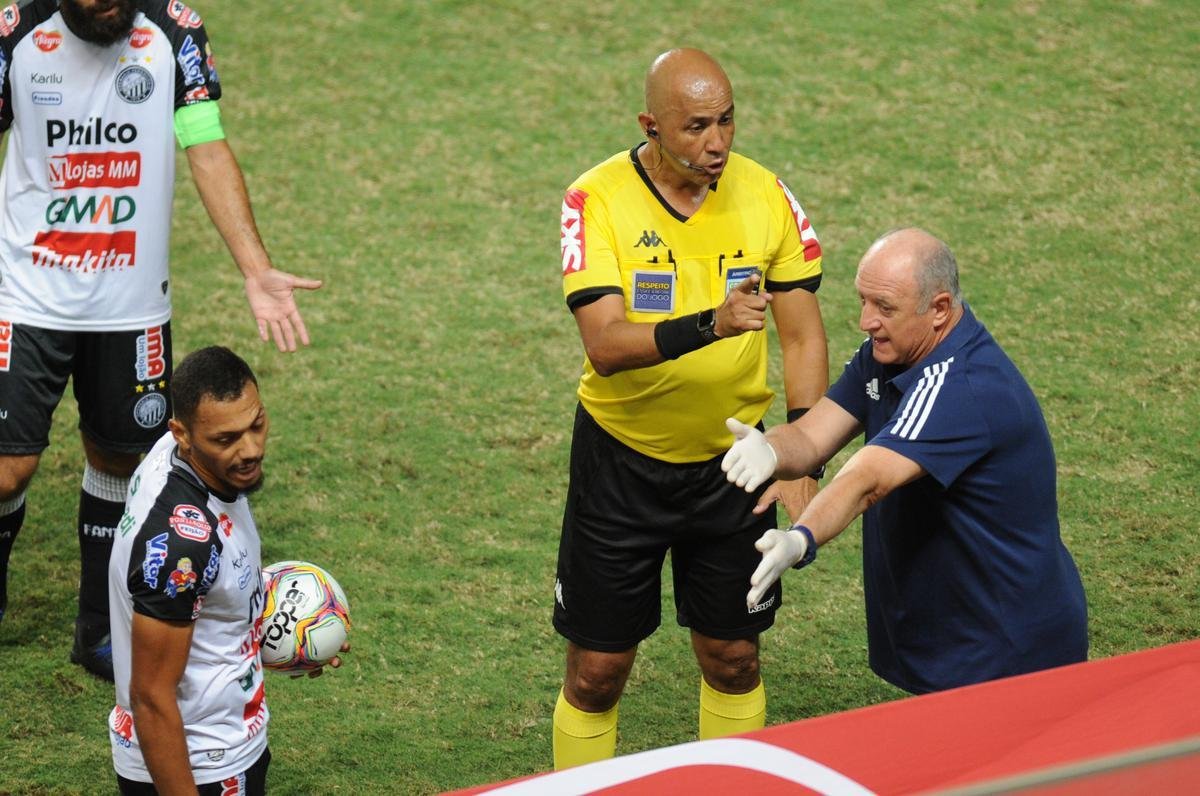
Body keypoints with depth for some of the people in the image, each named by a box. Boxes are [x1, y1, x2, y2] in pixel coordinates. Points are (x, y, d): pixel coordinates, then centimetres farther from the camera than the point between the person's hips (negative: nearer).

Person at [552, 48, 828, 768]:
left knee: (733, 659, 10)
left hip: (730, 463, 2)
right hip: (621, 461, -2)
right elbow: (605, 346, -26)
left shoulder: (766, 196, -7)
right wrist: (711, 324, -41)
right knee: (597, 671, 4)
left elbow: (804, 338, -1)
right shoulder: (598, 201, -16)